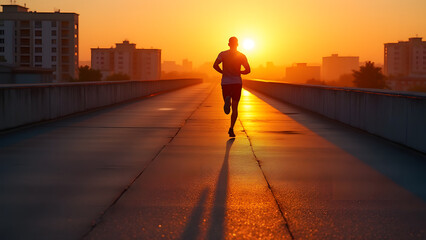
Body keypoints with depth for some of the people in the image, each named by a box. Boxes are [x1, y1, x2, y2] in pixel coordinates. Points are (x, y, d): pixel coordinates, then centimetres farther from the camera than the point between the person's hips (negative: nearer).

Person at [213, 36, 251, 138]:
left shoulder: (223, 54, 1)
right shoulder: (242, 56, 2)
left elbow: (215, 65, -13)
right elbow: (248, 70, 0)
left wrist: (222, 72, 5)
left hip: (225, 83, 0)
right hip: (237, 82, 0)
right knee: (235, 108, 5)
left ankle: (227, 100, -26)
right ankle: (231, 129, -11)